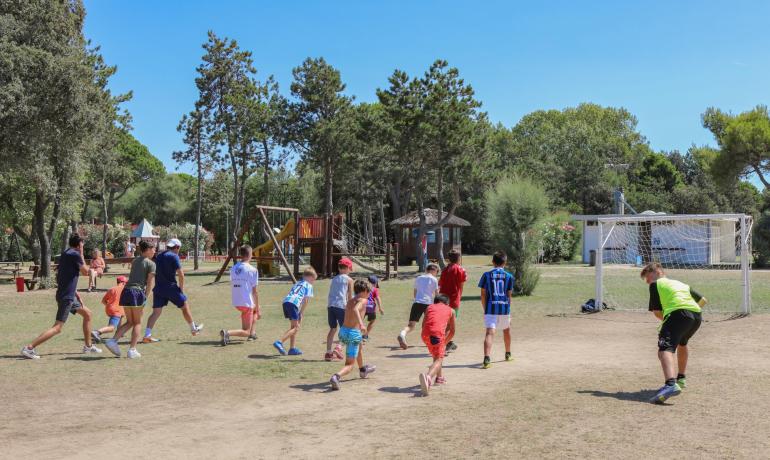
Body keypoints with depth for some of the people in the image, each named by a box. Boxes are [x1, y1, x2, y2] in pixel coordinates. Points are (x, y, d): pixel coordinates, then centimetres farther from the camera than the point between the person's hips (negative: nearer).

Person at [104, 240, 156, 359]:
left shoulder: (135, 260, 21)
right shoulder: (151, 264, 1)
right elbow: (150, 282, -7)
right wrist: (146, 297, -6)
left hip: (126, 291, 6)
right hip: (137, 292, -6)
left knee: (129, 322, 16)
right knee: (137, 323, 6)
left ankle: (113, 340, -1)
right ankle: (132, 350, 1)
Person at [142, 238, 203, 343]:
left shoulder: (158, 256, 14)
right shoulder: (174, 256, -8)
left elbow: (155, 273, 18)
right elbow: (181, 274, -13)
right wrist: (181, 288, -2)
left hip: (158, 287, 6)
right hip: (170, 287, -6)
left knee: (156, 312, 5)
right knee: (185, 306, 12)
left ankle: (147, 335, -6)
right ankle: (194, 329, 24)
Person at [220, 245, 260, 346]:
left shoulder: (233, 268, 6)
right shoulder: (252, 270, -11)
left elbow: (232, 286, 11)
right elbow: (254, 291, -9)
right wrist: (258, 309, -1)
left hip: (236, 303, 7)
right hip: (247, 303, -7)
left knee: (254, 309, 35)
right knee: (246, 332, 4)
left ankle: (252, 333, 26)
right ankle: (228, 333, -22)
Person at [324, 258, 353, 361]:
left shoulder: (334, 279, 20)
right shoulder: (349, 280, 5)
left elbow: (330, 294, 18)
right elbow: (350, 296, 2)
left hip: (331, 305, 5)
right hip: (341, 306, -5)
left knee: (333, 328, 15)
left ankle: (328, 352, 13)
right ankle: (338, 347, -17)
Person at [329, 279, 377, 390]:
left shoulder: (350, 301, 14)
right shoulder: (363, 300, -8)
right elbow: (355, 309, -27)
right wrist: (361, 324, -39)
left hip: (343, 330, 8)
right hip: (353, 333, -8)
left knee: (359, 347, 38)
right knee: (350, 364, -4)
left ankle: (363, 370, 59)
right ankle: (336, 376, -33)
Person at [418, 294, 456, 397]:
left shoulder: (429, 307, 29)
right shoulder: (450, 310, 25)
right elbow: (452, 331, 29)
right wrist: (445, 343, 42)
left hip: (425, 334, 4)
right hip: (438, 333, -4)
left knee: (436, 355, 29)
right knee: (439, 359, -5)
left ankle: (439, 377, 39)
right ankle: (428, 376, -34)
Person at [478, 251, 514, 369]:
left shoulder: (487, 275, 2)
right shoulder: (509, 276, 4)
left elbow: (483, 294, 1)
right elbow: (509, 295, 5)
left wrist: (485, 309, 10)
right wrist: (508, 310, 14)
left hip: (490, 307, -2)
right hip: (504, 307, 2)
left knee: (490, 332, -11)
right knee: (506, 330, 26)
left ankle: (487, 359, -29)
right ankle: (508, 354, 44)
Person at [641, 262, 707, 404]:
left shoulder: (655, 284, 17)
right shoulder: (682, 284, 36)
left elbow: (656, 311, 9)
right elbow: (703, 300, 38)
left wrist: (666, 321, 24)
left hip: (678, 313, -7)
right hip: (697, 315, 8)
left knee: (665, 349, -21)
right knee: (682, 343, 35)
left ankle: (671, 384, -47)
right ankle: (681, 378, 50)